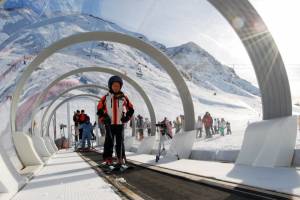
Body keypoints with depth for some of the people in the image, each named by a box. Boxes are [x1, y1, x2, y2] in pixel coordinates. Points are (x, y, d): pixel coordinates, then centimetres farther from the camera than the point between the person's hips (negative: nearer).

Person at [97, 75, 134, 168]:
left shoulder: (124, 98, 3)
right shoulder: (105, 98, 0)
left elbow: (131, 109, 11)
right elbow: (99, 109, 7)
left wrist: (127, 118, -2)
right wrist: (103, 119, -5)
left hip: (120, 124, 1)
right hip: (109, 124, -1)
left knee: (120, 142, 5)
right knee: (109, 142, -3)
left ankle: (120, 159, 14)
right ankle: (108, 160, 0)